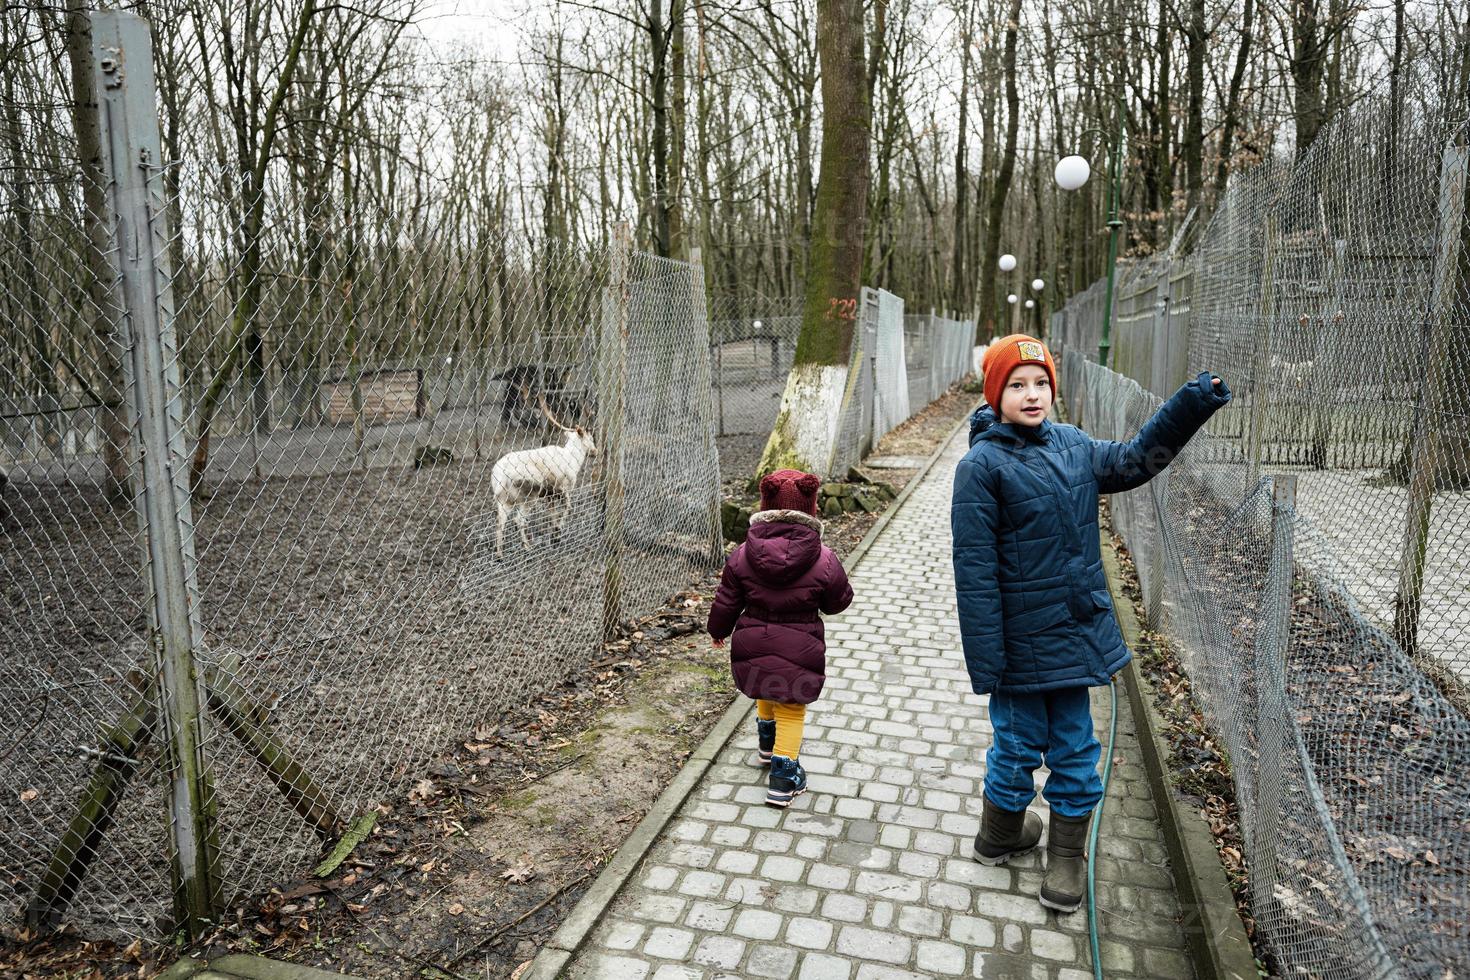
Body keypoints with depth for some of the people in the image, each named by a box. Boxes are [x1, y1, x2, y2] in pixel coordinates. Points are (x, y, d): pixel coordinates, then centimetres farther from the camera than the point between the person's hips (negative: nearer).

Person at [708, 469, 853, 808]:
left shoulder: (741, 555, -9)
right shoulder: (824, 561, -16)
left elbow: (726, 604, 1)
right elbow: (838, 602, 0)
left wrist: (718, 631, 20)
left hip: (752, 648, 3)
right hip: (799, 652, -3)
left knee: (765, 693, 30)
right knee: (791, 710, 15)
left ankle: (767, 743, 50)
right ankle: (784, 773, 16)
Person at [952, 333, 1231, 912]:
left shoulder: (1071, 445, 4)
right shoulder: (982, 464, -16)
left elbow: (1133, 462, 18)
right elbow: (975, 570, -17)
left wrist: (1191, 405, 5)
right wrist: (985, 661, -18)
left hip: (1075, 635, 6)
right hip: (1022, 643, -6)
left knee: (1076, 749, 15)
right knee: (1020, 746, 13)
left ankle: (1066, 858, 33)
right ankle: (998, 836, 39)